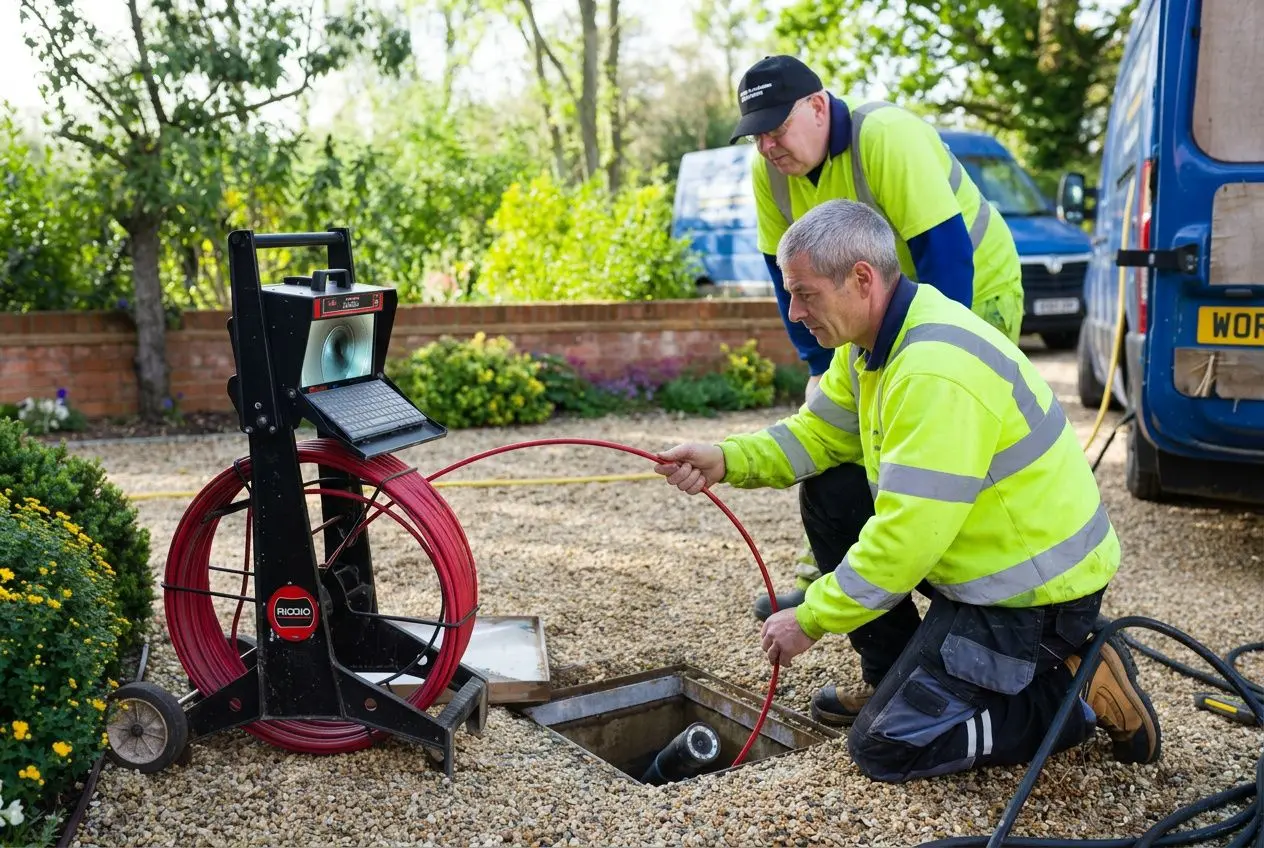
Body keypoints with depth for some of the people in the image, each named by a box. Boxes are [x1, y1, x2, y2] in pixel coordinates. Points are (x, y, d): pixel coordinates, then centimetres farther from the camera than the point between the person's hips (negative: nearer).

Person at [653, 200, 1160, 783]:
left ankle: (1079, 690, 2)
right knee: (825, 494, 8)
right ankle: (895, 680, 17)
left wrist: (811, 620, -19)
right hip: (982, 557, 10)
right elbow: (817, 433, 8)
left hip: (1035, 588, -9)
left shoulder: (936, 369, -30)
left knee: (885, 746, -8)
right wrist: (726, 460, -9)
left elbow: (907, 536, -30)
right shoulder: (875, 338, 1)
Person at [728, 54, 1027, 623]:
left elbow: (946, 253, -31)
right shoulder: (769, 171, -9)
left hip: (975, 292, -6)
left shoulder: (887, 137, -30)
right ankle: (825, 574, 13)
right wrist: (821, 363, -6)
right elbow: (789, 275, -1)